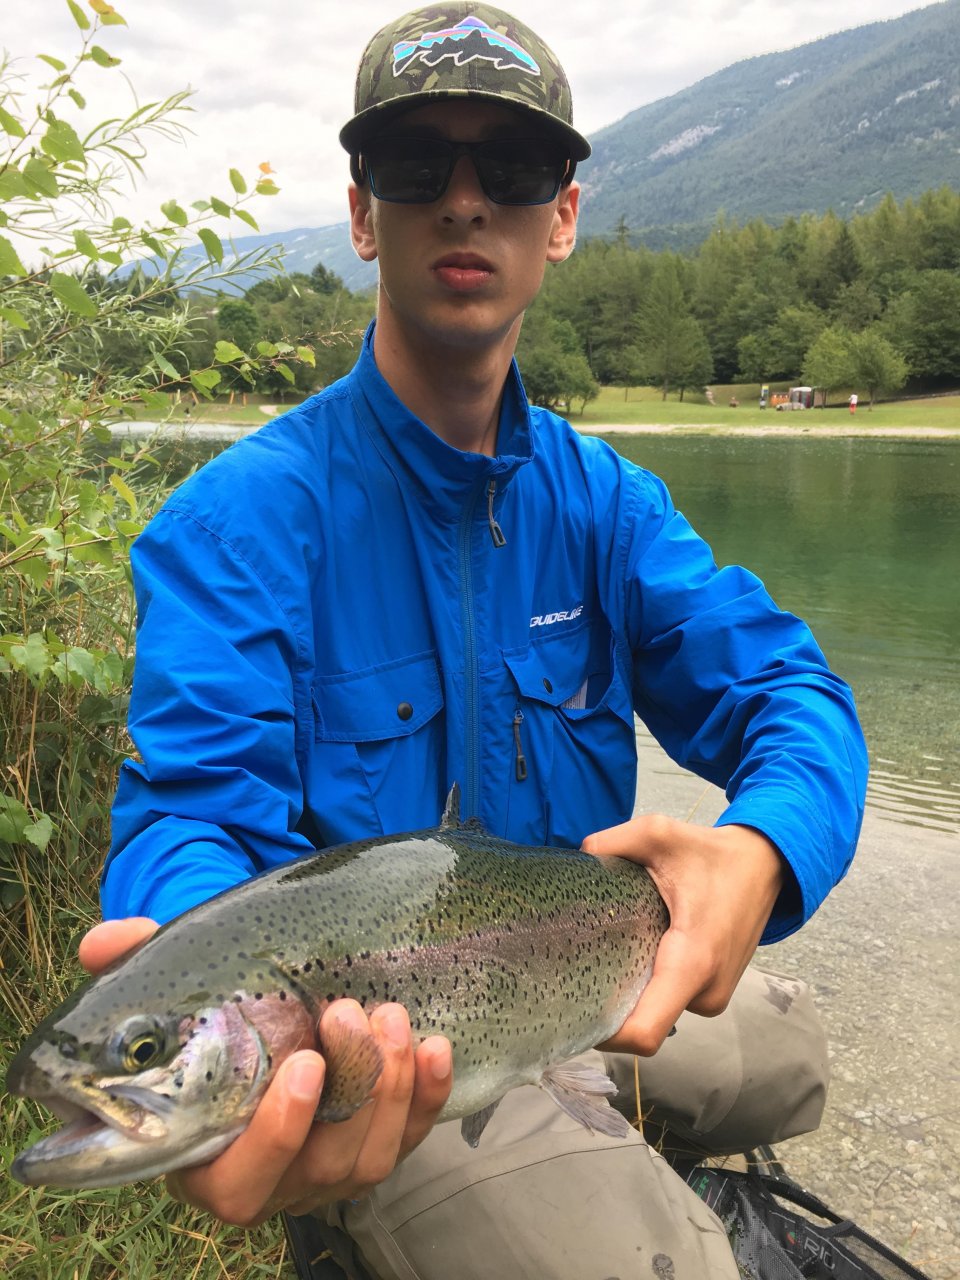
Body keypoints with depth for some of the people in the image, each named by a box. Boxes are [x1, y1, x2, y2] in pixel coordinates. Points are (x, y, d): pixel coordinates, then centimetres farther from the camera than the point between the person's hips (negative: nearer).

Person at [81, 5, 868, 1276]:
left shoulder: (606, 500, -2)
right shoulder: (241, 518, -18)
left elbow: (788, 693, -10)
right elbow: (195, 812, -27)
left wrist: (762, 852, -34)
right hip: (374, 1046, -5)